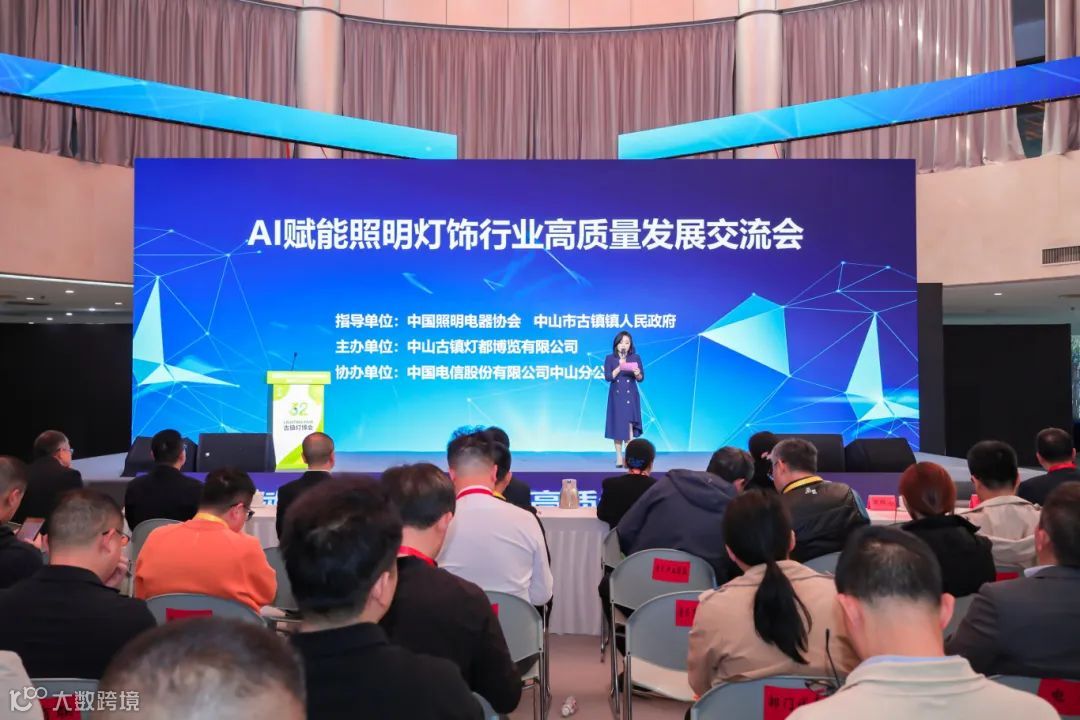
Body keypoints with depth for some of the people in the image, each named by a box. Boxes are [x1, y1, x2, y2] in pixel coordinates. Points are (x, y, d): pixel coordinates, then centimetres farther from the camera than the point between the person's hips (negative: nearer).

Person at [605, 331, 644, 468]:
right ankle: (619, 457, 9)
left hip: (630, 396, 0)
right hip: (616, 396, 0)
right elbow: (608, 377, -9)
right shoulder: (610, 359, 1)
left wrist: (637, 374, -22)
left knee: (630, 426, -10)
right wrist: (620, 367, -18)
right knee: (618, 426, 2)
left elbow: (641, 378, 0)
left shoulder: (635, 358, 2)